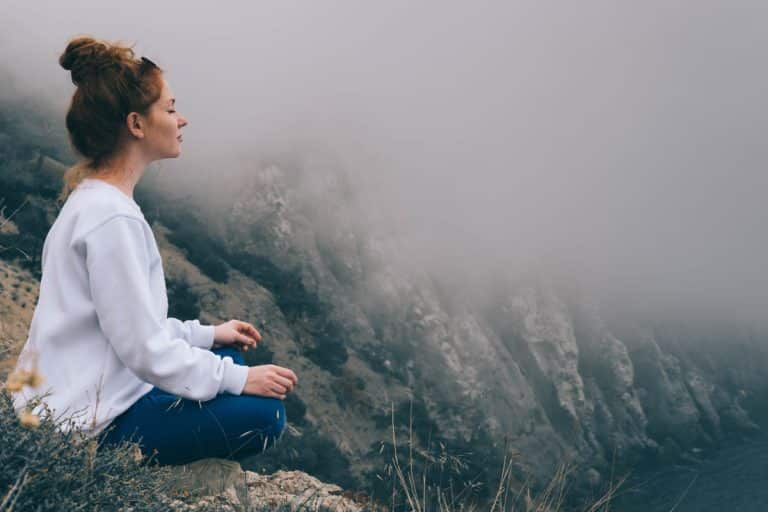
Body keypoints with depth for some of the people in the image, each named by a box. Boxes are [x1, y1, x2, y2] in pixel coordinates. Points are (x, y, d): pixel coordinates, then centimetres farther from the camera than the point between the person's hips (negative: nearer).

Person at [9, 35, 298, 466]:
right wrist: (239, 379, -14)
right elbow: (146, 350, -23)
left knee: (228, 358, 18)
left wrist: (208, 333, 13)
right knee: (263, 414, -13)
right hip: (90, 425, -10)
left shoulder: (94, 200, 7)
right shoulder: (112, 218, -24)